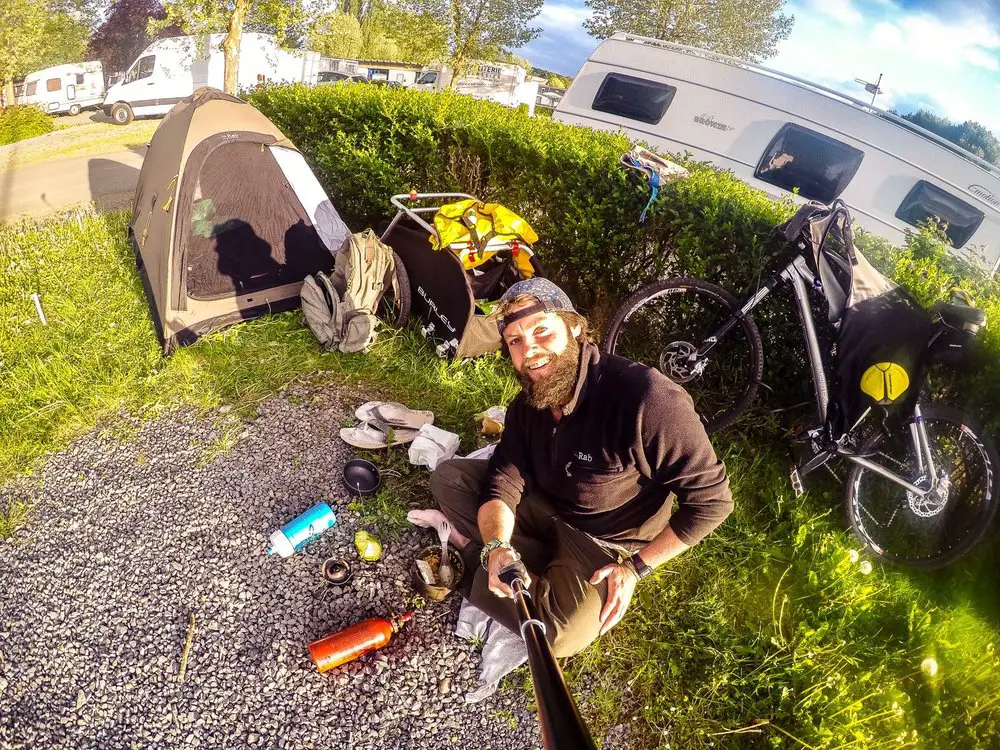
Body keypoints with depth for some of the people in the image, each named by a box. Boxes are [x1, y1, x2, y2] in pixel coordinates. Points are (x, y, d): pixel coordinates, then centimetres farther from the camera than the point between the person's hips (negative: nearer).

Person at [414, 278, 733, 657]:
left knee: (559, 636, -29)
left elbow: (711, 499, -24)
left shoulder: (647, 398, -31)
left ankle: (467, 543, -4)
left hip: (606, 543, -5)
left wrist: (636, 567, -19)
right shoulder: (526, 405, -6)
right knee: (449, 476, -5)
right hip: (544, 507, 5)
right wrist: (496, 547, -33)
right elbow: (502, 484, -11)